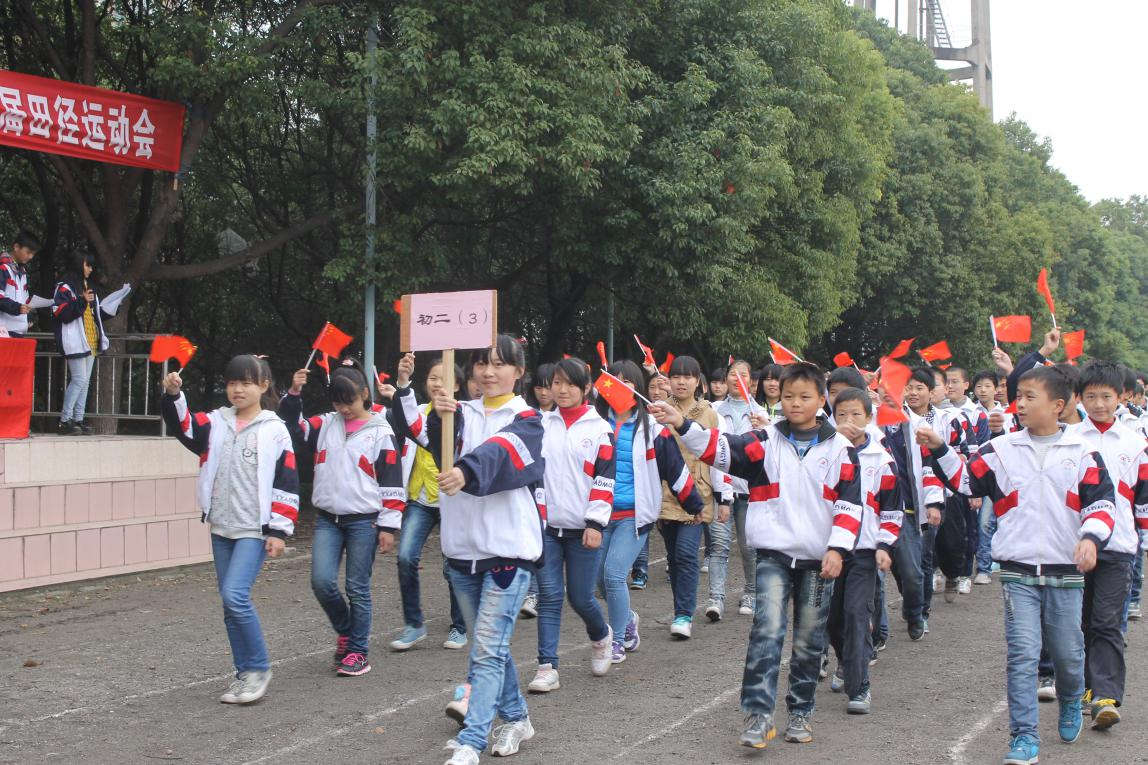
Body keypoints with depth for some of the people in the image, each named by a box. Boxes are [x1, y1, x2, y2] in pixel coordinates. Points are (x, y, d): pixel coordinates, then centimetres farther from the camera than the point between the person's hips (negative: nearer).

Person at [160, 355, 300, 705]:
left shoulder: (275, 430, -4)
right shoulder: (216, 423, 9)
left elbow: (286, 484, -5)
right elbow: (183, 426, -6)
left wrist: (279, 530, -9)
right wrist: (172, 396, -24)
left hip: (254, 530, -5)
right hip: (221, 529, 5)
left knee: (235, 595, -18)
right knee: (231, 604, 10)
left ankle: (258, 668, -1)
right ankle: (246, 674, 21)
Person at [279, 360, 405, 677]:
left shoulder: (381, 433, -3)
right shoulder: (325, 425, 9)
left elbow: (392, 483, -4)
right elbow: (293, 430, 5)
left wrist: (388, 525, -7)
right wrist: (293, 394, -6)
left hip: (364, 520, -3)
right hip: (327, 519, 4)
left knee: (357, 588, 1)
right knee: (322, 582, -7)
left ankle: (358, 652, 14)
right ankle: (345, 630, 21)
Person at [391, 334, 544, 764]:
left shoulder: (526, 419, -4)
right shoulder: (461, 414, 11)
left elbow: (500, 452, -25)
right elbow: (419, 432, -6)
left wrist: (466, 472, -45)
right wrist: (438, 417, -27)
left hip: (509, 549, -5)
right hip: (462, 549, 6)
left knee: (488, 648, -10)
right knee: (488, 645, 16)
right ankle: (516, 719, 33)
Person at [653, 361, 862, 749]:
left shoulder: (840, 448, 0)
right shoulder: (766, 441, 0)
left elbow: (850, 503, -1)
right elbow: (721, 449, -13)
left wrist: (837, 548, -11)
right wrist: (682, 424, -27)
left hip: (819, 559, 1)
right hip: (773, 554, -1)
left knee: (809, 639, 10)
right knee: (767, 631, -12)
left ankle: (801, 711, 24)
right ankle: (758, 714, -11)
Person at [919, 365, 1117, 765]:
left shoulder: (1082, 453, -1)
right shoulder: (1002, 450, 3)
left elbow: (1102, 501, -4)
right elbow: (967, 480, 10)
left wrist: (1090, 537, -21)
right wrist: (939, 449, -1)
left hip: (1066, 571, 0)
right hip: (1017, 570, 0)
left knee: (1068, 652, 12)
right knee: (1022, 653, -6)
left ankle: (1071, 702, 44)